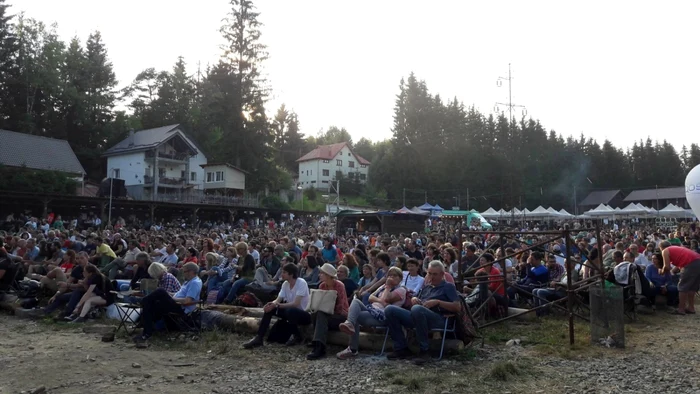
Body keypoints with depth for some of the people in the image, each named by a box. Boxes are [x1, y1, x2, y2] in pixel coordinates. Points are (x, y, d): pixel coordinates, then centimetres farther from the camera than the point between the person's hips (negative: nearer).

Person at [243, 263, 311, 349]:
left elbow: (296, 304, -28)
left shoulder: (301, 283, -20)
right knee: (269, 308, -9)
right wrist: (271, 304, -27)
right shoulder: (285, 284, 2)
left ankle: (297, 336, -11)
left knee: (290, 311, -37)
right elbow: (278, 300, -3)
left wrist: (277, 305, -32)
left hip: (304, 314, -7)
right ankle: (258, 338, -8)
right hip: (290, 311, 7)